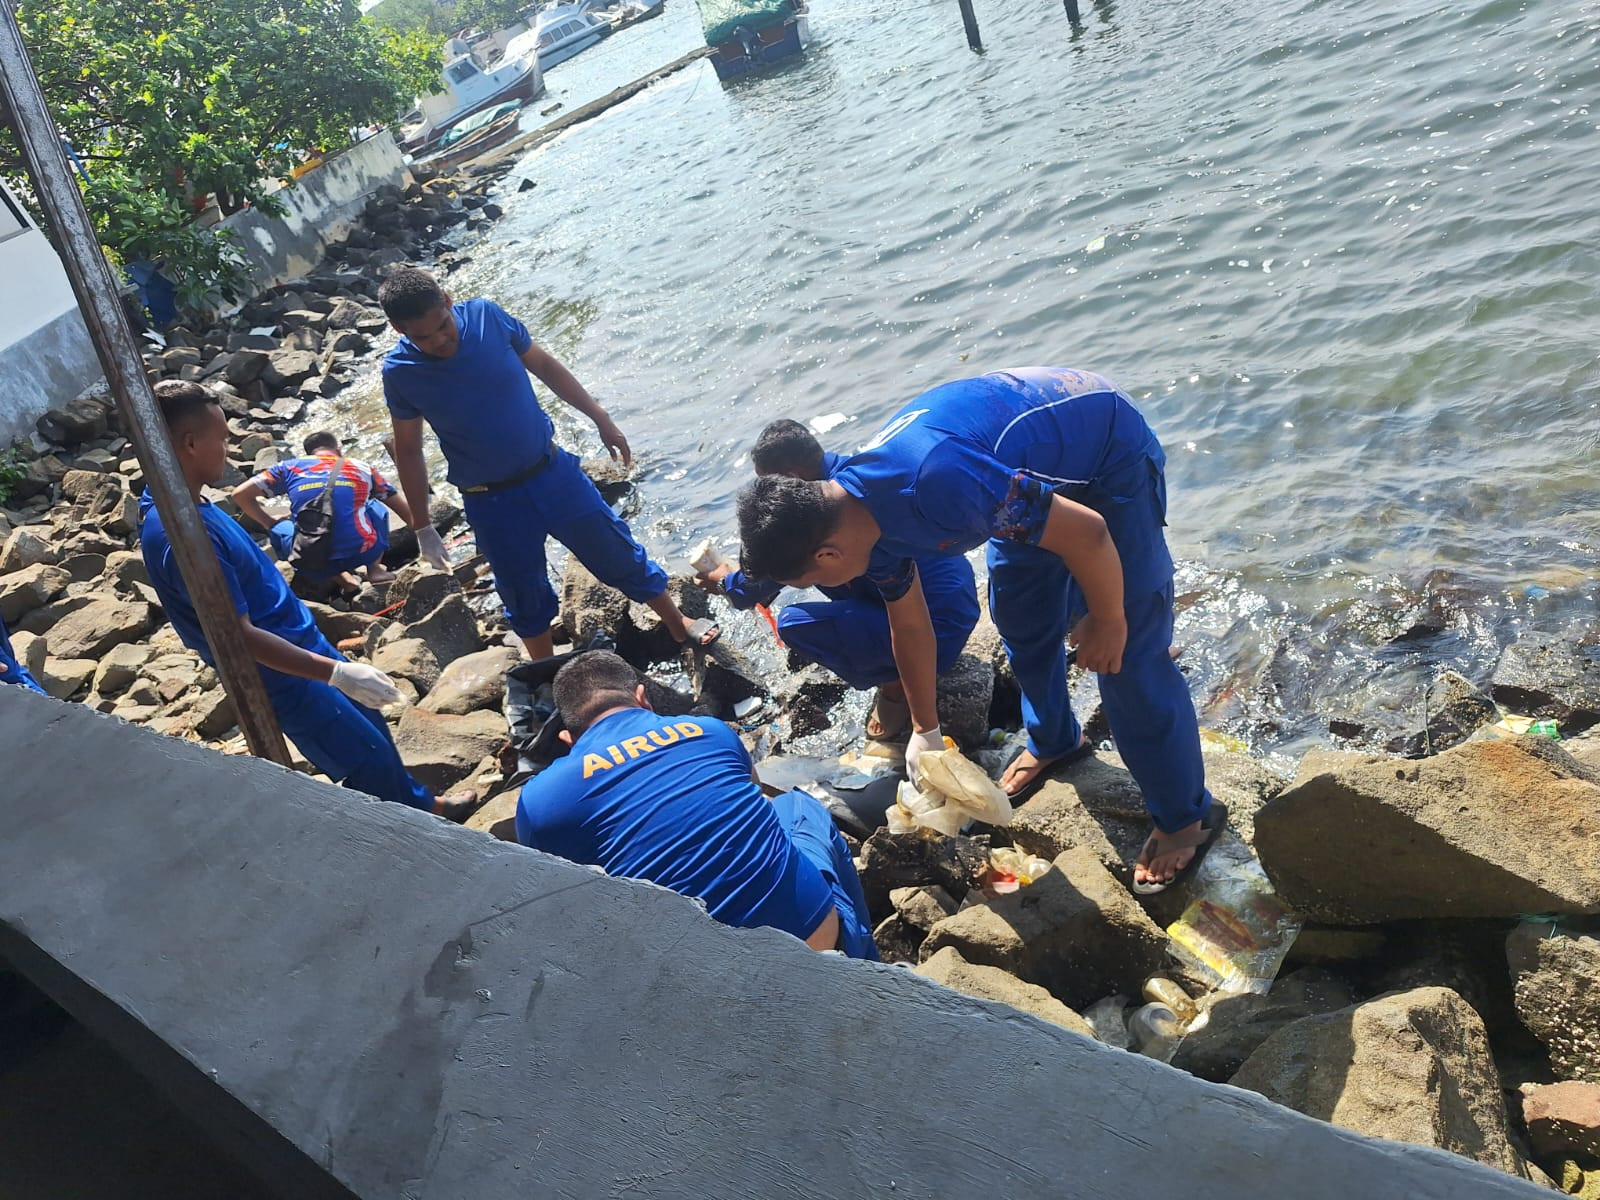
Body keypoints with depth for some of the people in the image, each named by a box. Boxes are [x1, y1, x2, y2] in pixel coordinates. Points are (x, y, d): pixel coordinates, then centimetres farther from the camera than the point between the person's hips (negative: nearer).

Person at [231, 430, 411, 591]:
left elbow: (240, 494, 14)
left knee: (279, 528, 32)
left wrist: (271, 524, 28)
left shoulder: (291, 467, 15)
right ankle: (375, 569, 11)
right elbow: (408, 513, 23)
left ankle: (340, 577, 12)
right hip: (363, 553, 1)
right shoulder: (362, 468, 17)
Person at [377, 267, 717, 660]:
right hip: (490, 503, -1)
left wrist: (601, 419, 6)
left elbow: (545, 366, 2)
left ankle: (678, 625, 36)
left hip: (552, 471, 1)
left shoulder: (487, 316, -13)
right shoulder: (399, 372, -14)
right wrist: (422, 528, 1)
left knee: (619, 553, 13)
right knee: (524, 599, 15)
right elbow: (408, 451, -1)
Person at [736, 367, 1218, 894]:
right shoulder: (860, 515, -11)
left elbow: (1088, 534, -32)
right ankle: (1053, 740, 42)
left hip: (1111, 450, -8)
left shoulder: (937, 485, -41)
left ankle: (1187, 815, 13)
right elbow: (909, 623, 6)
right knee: (1021, 619, 17)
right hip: (1040, 464, 8)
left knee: (1128, 655, -5)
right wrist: (925, 730, 17)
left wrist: (1106, 621, -14)